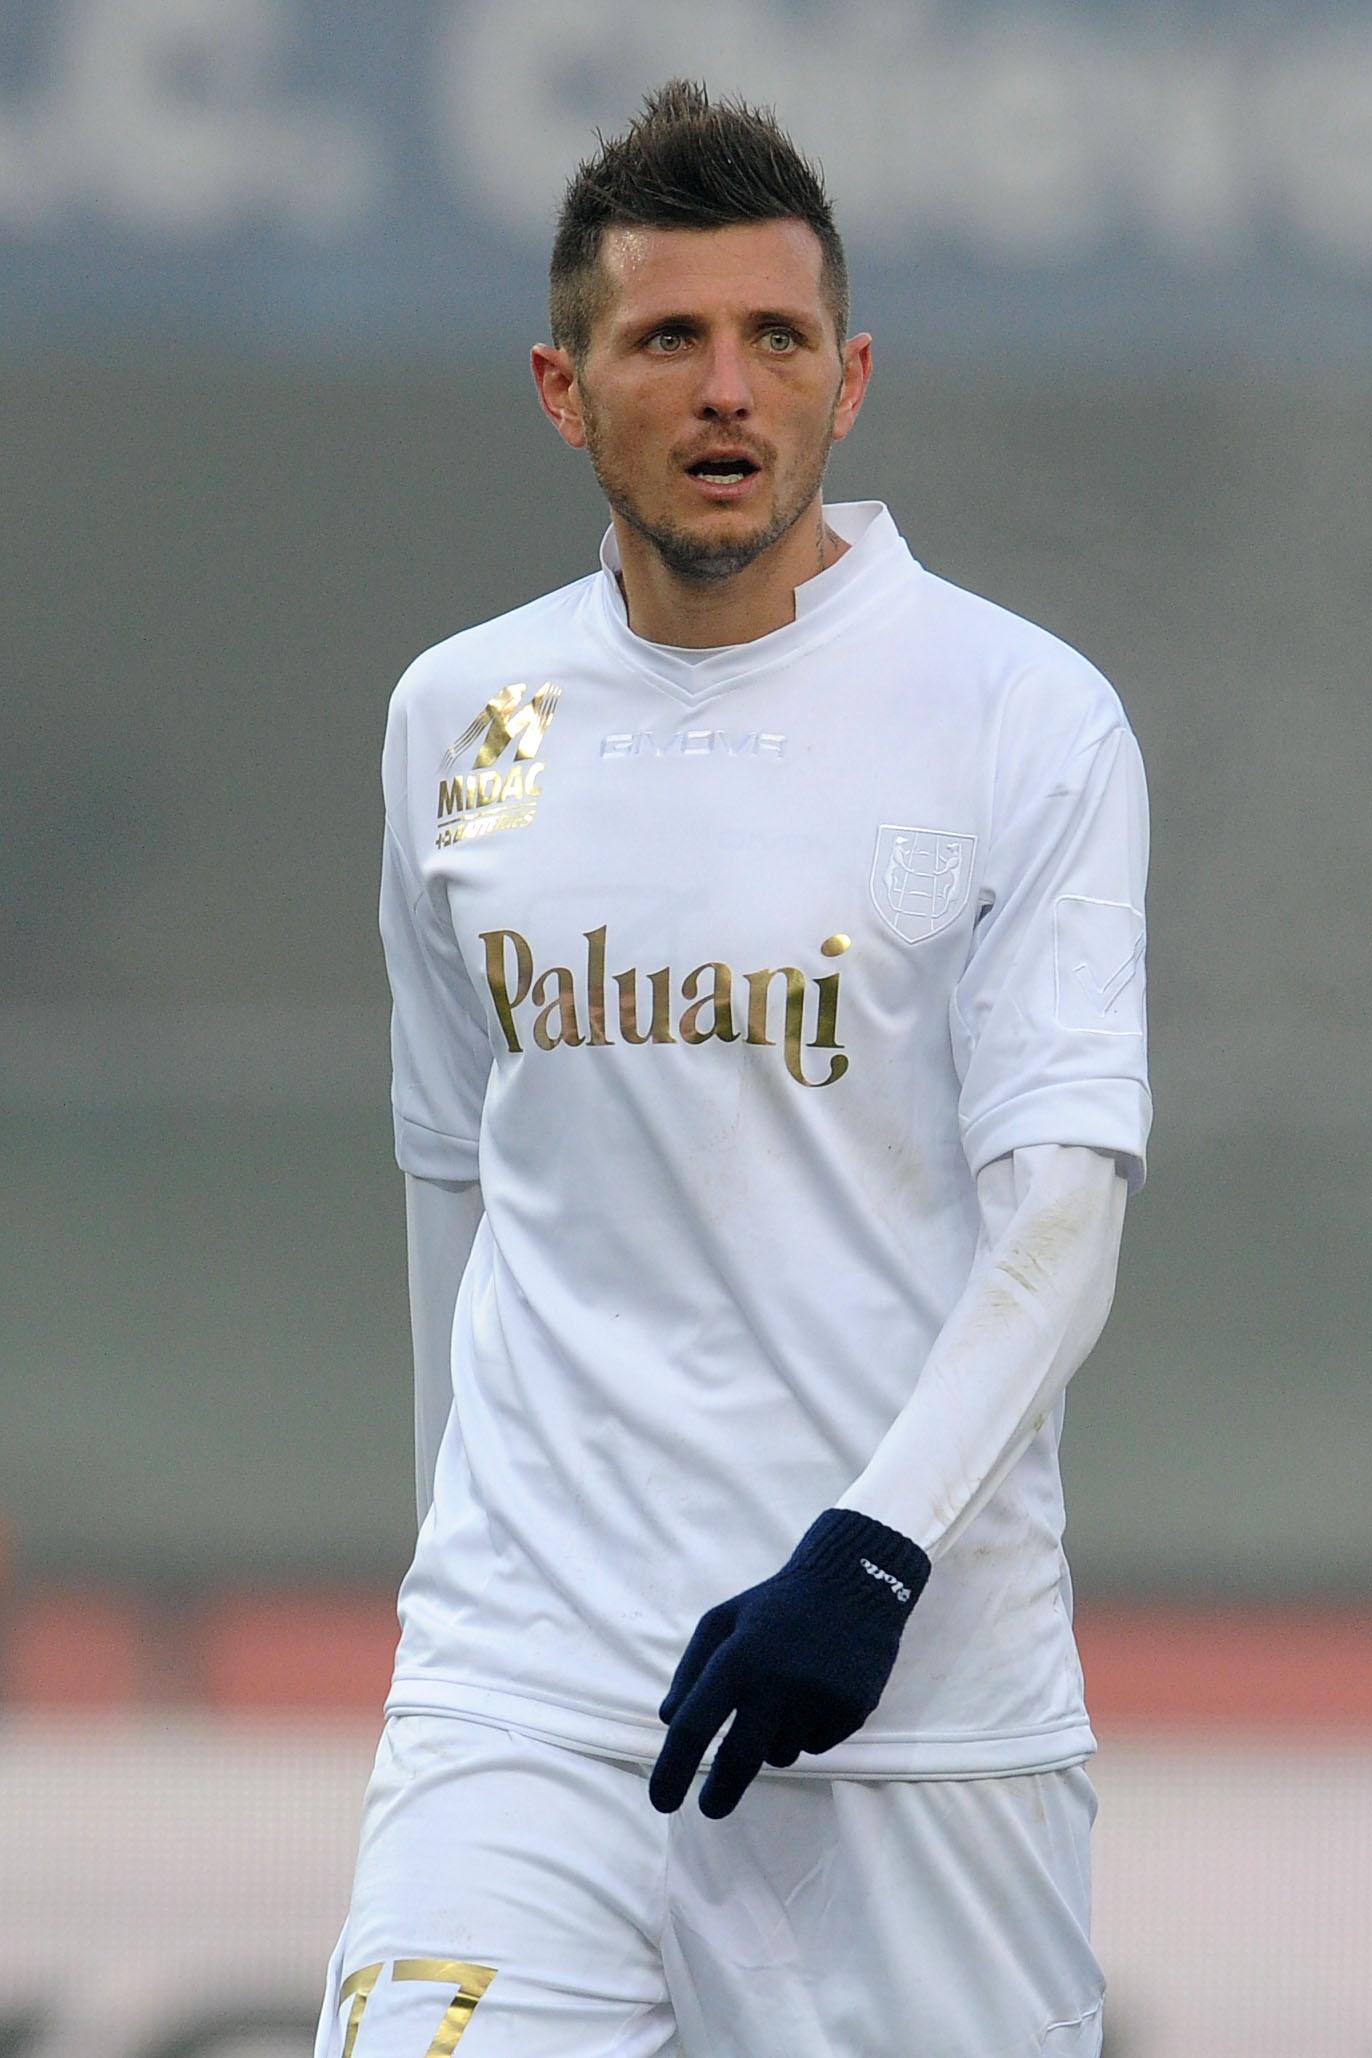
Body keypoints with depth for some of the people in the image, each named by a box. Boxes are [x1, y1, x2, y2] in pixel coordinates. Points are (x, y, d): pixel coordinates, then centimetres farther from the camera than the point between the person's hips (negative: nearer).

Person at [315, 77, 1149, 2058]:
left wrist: (874, 1548, -23)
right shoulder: (462, 717, 9)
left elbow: (1062, 1190, -12)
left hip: (922, 1657, -2)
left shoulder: (1027, 719, -4)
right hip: (531, 1661, 2)